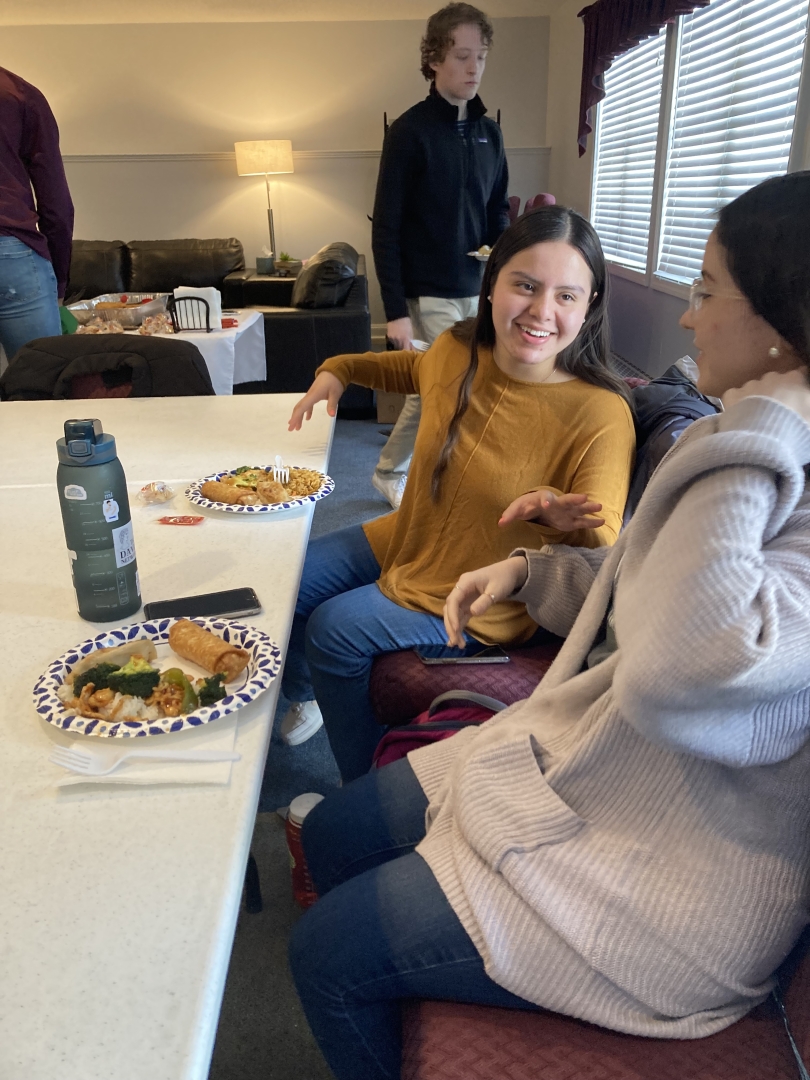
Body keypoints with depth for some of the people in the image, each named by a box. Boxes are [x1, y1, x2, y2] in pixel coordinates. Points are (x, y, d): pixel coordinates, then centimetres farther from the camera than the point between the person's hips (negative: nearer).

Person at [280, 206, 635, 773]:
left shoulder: (601, 415, -26)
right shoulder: (457, 350, -8)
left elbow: (604, 551, -27)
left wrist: (569, 523, -47)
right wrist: (338, 370, 12)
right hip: (404, 542, 7)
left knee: (333, 629, -14)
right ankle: (303, 692, 45)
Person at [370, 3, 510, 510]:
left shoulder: (489, 132, 11)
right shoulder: (410, 131, -8)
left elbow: (497, 215, 16)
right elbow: (386, 227, -10)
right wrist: (395, 309, -15)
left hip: (476, 291, 6)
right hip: (429, 295, -6)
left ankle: (389, 474, 33)